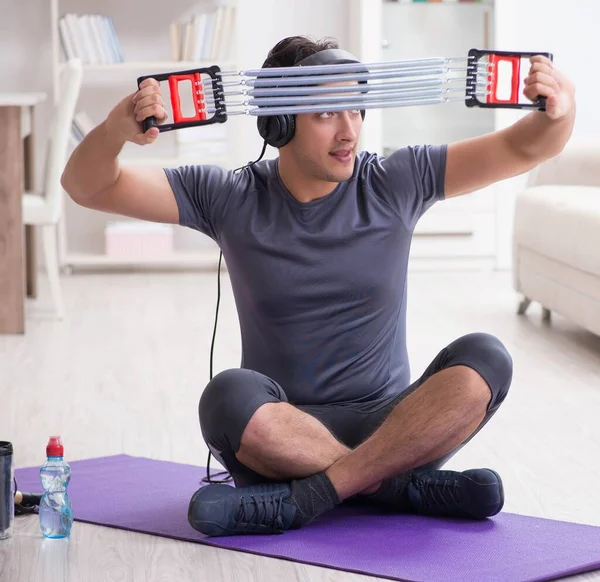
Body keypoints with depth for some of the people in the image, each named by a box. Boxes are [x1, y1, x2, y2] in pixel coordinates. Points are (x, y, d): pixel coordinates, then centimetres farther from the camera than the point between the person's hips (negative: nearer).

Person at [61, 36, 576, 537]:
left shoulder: (395, 184, 0)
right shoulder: (231, 199, -1)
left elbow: (523, 148, -4)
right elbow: (88, 188, -5)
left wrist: (559, 112, -27)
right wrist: (118, 128, -28)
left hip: (391, 426, 1)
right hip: (281, 431, -1)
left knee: (484, 360, -27)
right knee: (230, 397, -34)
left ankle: (307, 496, -30)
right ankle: (406, 488, -23)